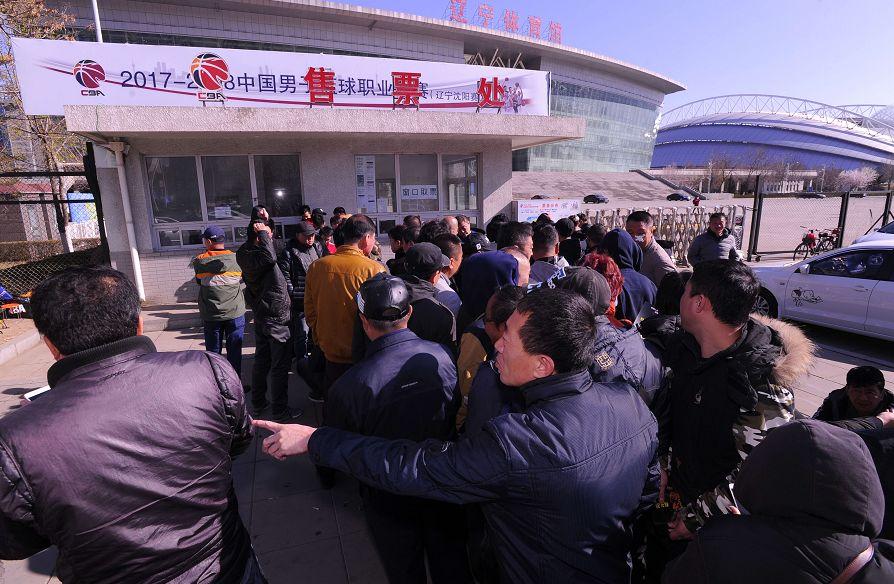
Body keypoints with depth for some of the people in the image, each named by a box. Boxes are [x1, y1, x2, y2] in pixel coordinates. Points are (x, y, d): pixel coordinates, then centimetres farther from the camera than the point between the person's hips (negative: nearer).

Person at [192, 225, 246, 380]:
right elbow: (243, 286, 2)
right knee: (234, 352, 7)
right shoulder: (236, 259, -6)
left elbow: (198, 282, 9)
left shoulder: (199, 261, -4)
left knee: (213, 352, 13)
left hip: (210, 315, 1)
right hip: (235, 313, -1)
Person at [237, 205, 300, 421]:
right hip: (276, 317, -9)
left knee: (261, 361, 19)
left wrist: (260, 219, 9)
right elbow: (270, 257, -43)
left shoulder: (245, 251, 4)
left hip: (261, 316, 10)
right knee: (280, 365, 1)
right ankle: (280, 410, 9)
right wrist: (263, 231, -29)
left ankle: (258, 404, 31)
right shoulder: (250, 255, -23)